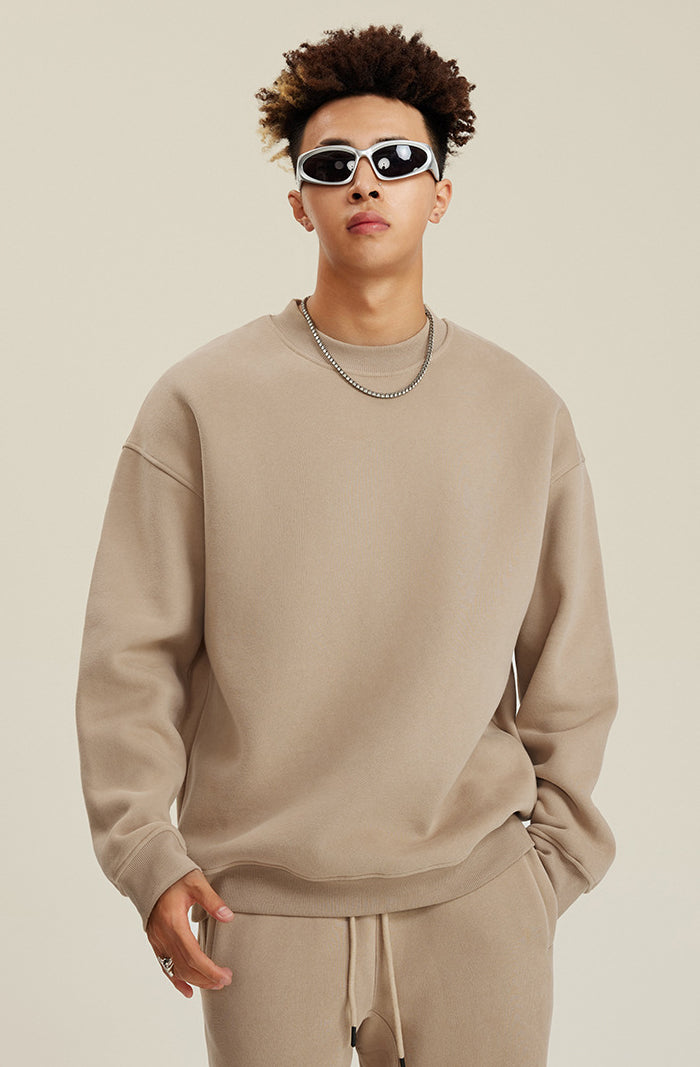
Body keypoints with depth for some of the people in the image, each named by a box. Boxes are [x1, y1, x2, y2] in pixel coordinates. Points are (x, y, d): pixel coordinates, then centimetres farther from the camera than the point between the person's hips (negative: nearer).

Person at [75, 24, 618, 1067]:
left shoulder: (525, 410, 5)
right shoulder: (200, 402, -1)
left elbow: (571, 667, 10)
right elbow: (133, 654, 0)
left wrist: (554, 854, 7)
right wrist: (148, 853, -7)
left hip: (477, 893, 2)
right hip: (263, 899, -1)